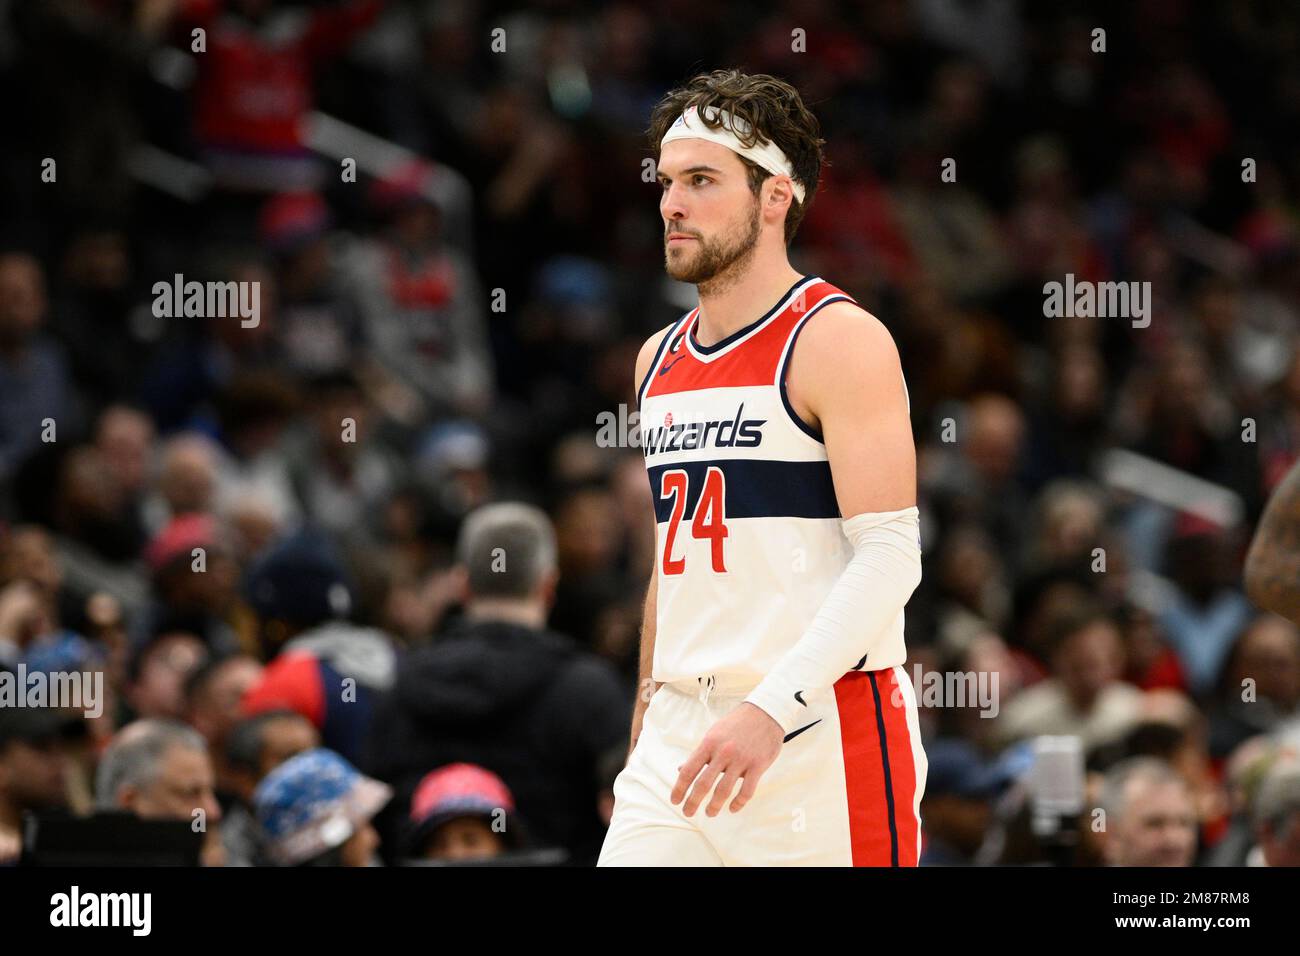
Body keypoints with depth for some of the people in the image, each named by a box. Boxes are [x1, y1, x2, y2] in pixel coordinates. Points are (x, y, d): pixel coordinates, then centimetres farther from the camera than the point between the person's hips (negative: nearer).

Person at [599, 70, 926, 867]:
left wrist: (770, 710, -26)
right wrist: (646, 725, 22)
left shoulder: (841, 340, -8)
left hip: (823, 733, -6)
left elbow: (889, 557, -16)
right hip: (683, 735, 7)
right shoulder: (661, 360, 16)